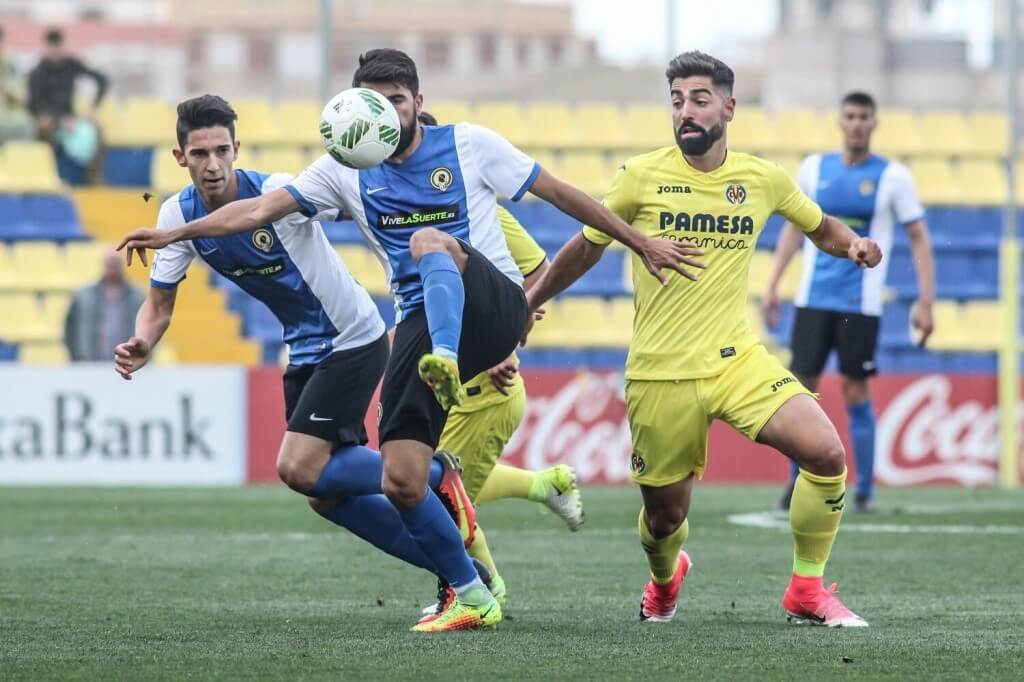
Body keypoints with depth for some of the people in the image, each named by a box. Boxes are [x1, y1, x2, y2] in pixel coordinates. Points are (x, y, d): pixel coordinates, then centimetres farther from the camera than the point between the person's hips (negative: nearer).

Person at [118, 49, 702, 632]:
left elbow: (559, 193, 8)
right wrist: (174, 234, -7)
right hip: (422, 325, 4)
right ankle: (472, 598, 8)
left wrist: (641, 243, 9)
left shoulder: (469, 145, 2)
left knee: (428, 240, -36)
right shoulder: (347, 171, 9)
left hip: (495, 308, -4)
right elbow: (261, 209, 4)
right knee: (401, 484, -10)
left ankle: (446, 367, -61)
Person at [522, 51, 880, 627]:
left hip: (737, 358, 1)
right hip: (660, 375, -1)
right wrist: (528, 303, 15)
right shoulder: (643, 177, -5)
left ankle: (807, 590, 1)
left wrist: (853, 244, -3)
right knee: (664, 517, 5)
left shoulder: (764, 180, 1)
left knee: (826, 453, -20)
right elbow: (587, 248, 10)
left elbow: (821, 228, 19)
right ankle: (665, 579, 45)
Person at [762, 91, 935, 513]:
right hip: (813, 299, 3)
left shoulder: (893, 177, -1)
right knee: (802, 387, -1)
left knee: (855, 392, -2)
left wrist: (925, 302, -7)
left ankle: (864, 490, 8)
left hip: (860, 304, -3)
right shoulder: (815, 168, 8)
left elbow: (919, 239, 1)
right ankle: (798, 483, 10)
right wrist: (772, 286, 13)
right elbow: (794, 227, 18)